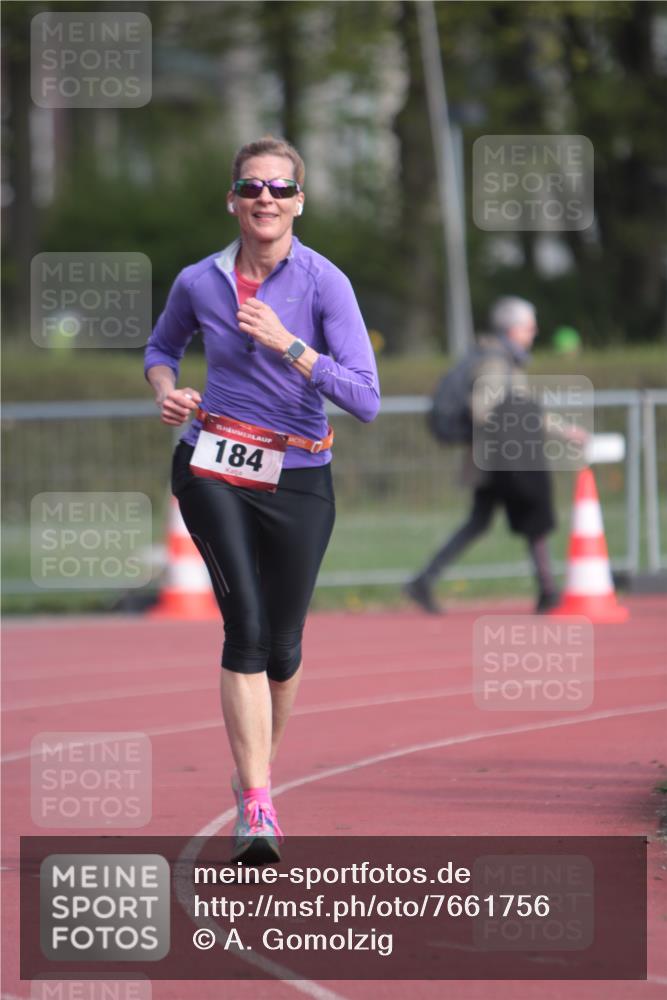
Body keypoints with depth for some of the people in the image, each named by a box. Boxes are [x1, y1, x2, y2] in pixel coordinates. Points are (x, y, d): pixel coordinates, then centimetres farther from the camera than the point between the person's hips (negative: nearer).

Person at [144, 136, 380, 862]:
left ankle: (257, 771, 34)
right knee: (246, 626, -17)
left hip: (298, 481, 0)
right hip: (213, 472, 0)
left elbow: (365, 399, -15)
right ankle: (256, 803, -21)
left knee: (282, 645, 7)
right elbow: (162, 346, 22)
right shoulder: (200, 283, 0)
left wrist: (287, 344, -22)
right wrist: (165, 392, 0)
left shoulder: (324, 283, -9)